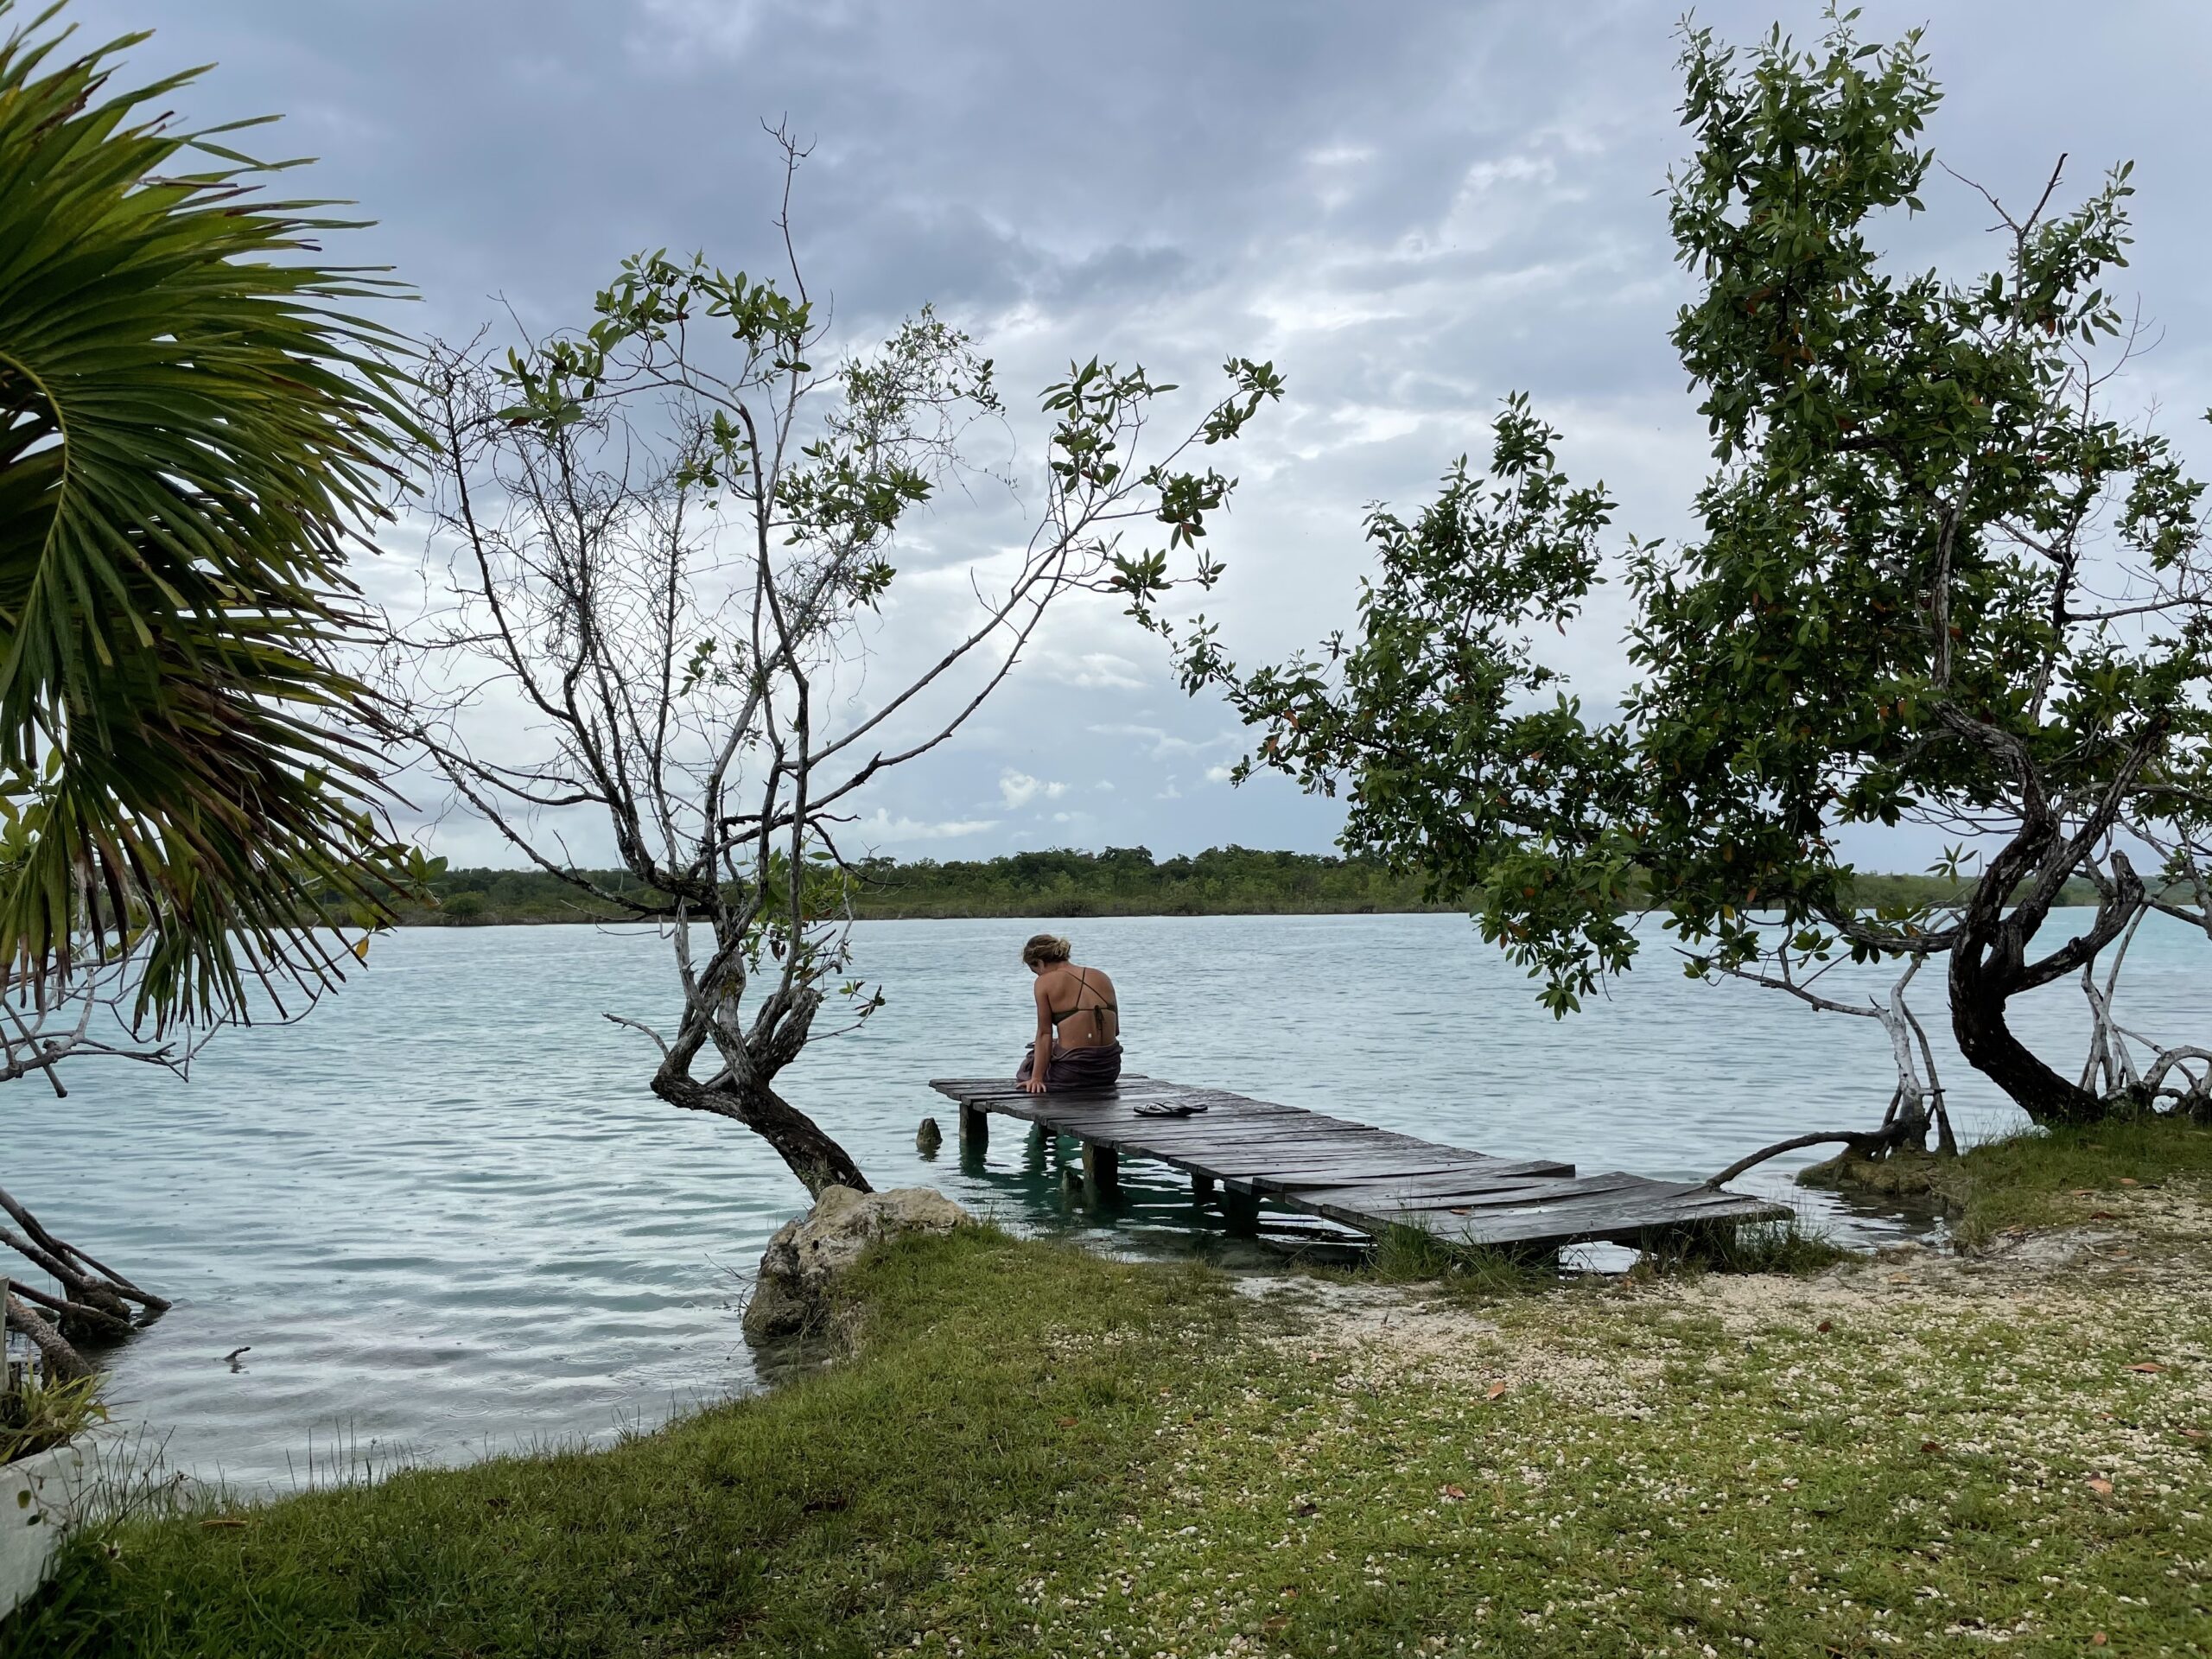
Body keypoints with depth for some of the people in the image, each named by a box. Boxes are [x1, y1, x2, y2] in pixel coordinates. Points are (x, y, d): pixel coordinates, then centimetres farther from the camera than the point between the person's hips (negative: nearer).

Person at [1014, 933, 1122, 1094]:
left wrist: (1037, 1079, -5)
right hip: (1109, 1071, 5)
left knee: (1028, 1063, 27)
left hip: (1072, 1073, -5)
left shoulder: (1045, 982, -5)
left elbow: (1044, 1034, -7)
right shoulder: (1102, 978, 9)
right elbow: (1116, 1030, 12)